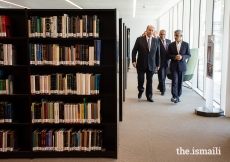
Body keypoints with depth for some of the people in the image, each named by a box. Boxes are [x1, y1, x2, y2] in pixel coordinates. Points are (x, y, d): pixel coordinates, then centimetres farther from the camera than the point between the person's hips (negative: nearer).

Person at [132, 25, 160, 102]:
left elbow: (157, 53, 9)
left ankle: (149, 96, 18)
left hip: (151, 65, 2)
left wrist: (158, 64, 10)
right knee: (140, 80, 3)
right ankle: (140, 91, 32)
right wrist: (134, 60, -12)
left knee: (150, 81, 5)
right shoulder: (139, 39, -2)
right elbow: (134, 51, -1)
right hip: (141, 64, -1)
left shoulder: (156, 41, 4)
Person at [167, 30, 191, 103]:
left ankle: (178, 96, 20)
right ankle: (175, 97, -12)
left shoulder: (186, 44, 1)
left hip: (182, 66, 1)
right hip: (174, 66, -1)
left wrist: (182, 57, -16)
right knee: (175, 81, -11)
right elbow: (168, 55, 5)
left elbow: (188, 55, 3)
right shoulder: (171, 45, 2)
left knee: (180, 82, 7)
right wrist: (174, 57, -15)